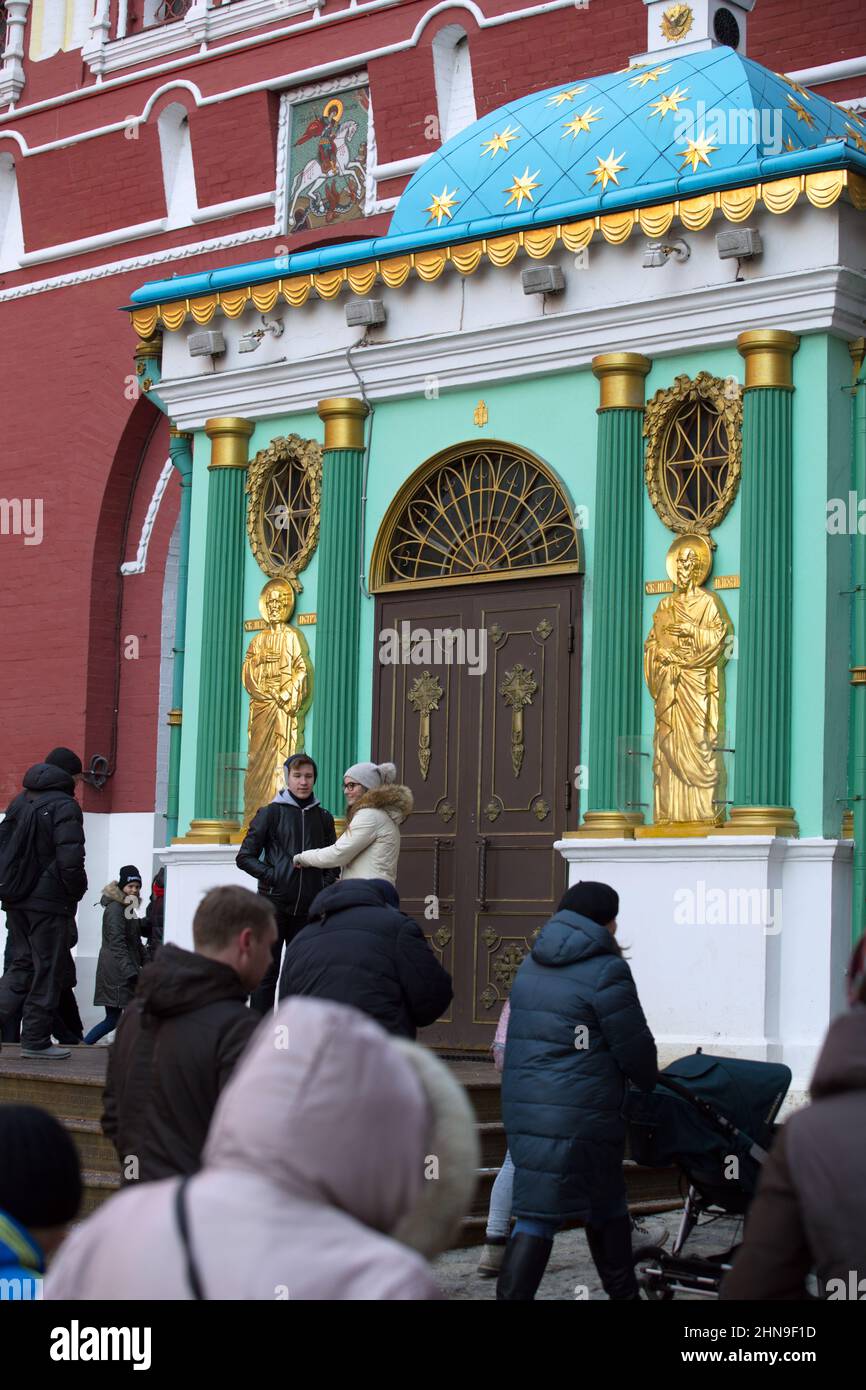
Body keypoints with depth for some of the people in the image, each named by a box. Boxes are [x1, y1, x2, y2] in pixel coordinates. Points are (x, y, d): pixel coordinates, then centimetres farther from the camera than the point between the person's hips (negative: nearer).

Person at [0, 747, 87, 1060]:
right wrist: (77, 892, -5)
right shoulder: (64, 806, -12)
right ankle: (36, 1040, 6)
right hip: (50, 902, -7)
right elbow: (70, 859, -20)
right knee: (48, 970, 2)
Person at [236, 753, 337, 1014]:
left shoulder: (323, 818, 12)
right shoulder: (271, 813, 1)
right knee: (267, 972, -3)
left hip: (309, 907, 4)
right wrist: (271, 875, -11)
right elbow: (244, 857, 0)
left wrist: (325, 883, 4)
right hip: (275, 903, -4)